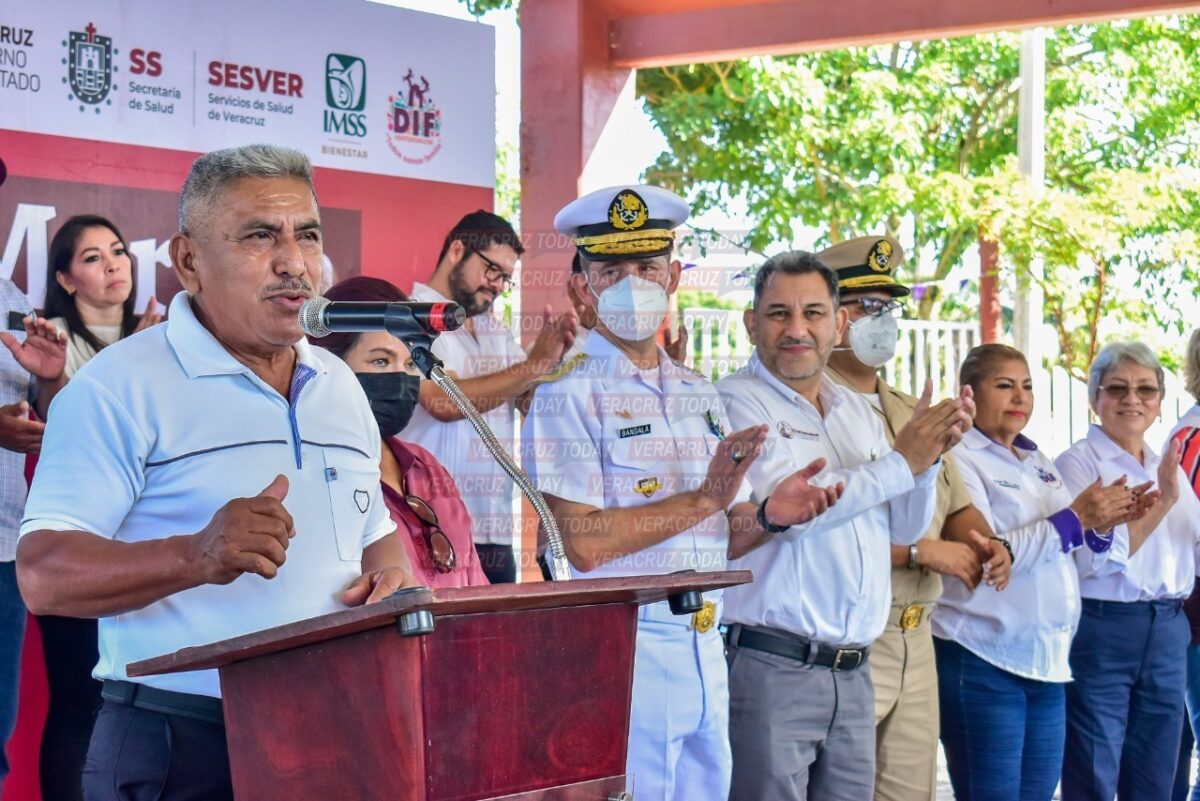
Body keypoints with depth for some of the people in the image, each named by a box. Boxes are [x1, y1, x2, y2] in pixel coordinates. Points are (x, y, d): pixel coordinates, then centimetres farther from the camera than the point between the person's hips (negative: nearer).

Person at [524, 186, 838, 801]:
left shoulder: (699, 396, 15)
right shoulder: (570, 394, -8)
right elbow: (584, 543, -16)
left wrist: (769, 515, -3)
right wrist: (703, 498, -16)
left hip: (704, 648, 7)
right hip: (625, 650, -7)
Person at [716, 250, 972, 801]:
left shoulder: (858, 410, 17)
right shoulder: (735, 402, -6)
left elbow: (905, 529, 18)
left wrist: (929, 455, -1)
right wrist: (900, 462, -11)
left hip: (852, 671, 7)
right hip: (769, 666, -7)